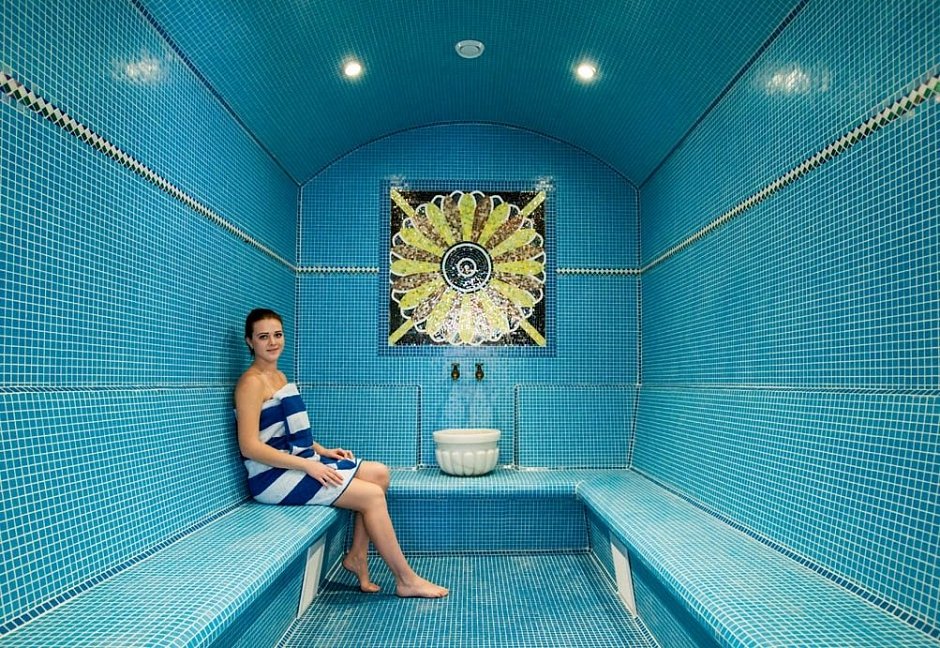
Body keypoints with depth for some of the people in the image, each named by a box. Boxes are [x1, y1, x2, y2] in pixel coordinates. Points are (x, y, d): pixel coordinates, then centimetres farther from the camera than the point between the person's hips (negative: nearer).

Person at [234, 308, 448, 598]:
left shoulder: (279, 376, 14)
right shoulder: (251, 382, -14)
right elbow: (250, 446, -21)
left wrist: (322, 451, 6)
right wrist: (308, 465, -23)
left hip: (298, 463, 9)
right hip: (274, 477, -9)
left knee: (379, 473, 3)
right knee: (372, 495, -14)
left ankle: (357, 555, 6)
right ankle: (407, 580, -3)